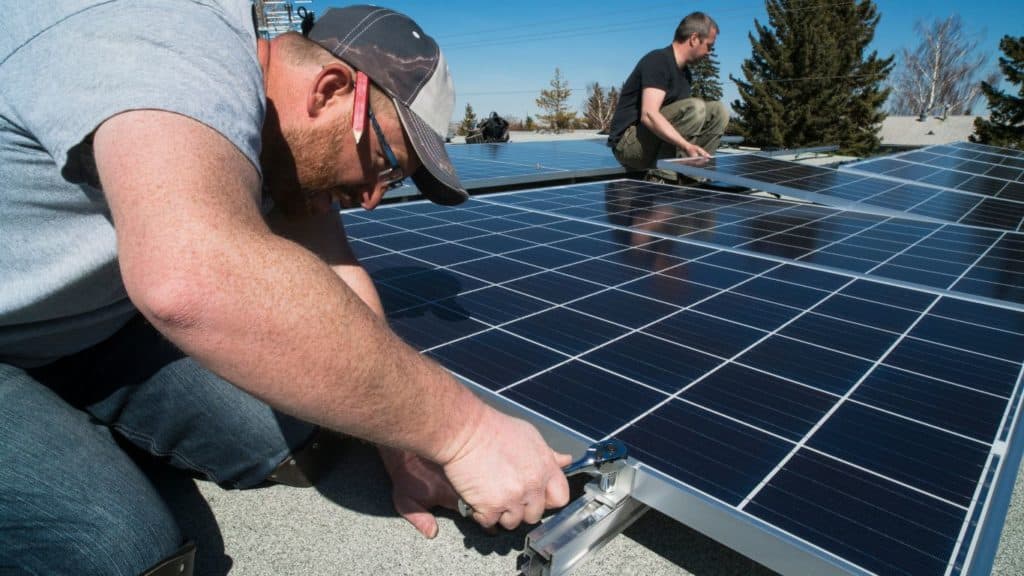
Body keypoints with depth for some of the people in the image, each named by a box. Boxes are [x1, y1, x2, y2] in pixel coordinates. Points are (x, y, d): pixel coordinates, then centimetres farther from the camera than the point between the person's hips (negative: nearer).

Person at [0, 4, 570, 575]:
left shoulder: (285, 136, -4)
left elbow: (333, 276, -8)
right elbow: (193, 283, -50)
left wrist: (406, 450, -13)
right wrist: (458, 426, -43)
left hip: (71, 325, 7)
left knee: (278, 435, -5)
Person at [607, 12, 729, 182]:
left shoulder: (685, 72, 15)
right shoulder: (657, 61, -14)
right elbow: (649, 115, -29)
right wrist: (688, 146, -36)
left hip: (656, 145, 9)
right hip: (627, 144, -9)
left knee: (718, 111, 1)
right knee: (694, 107, -26)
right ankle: (661, 176, -22)